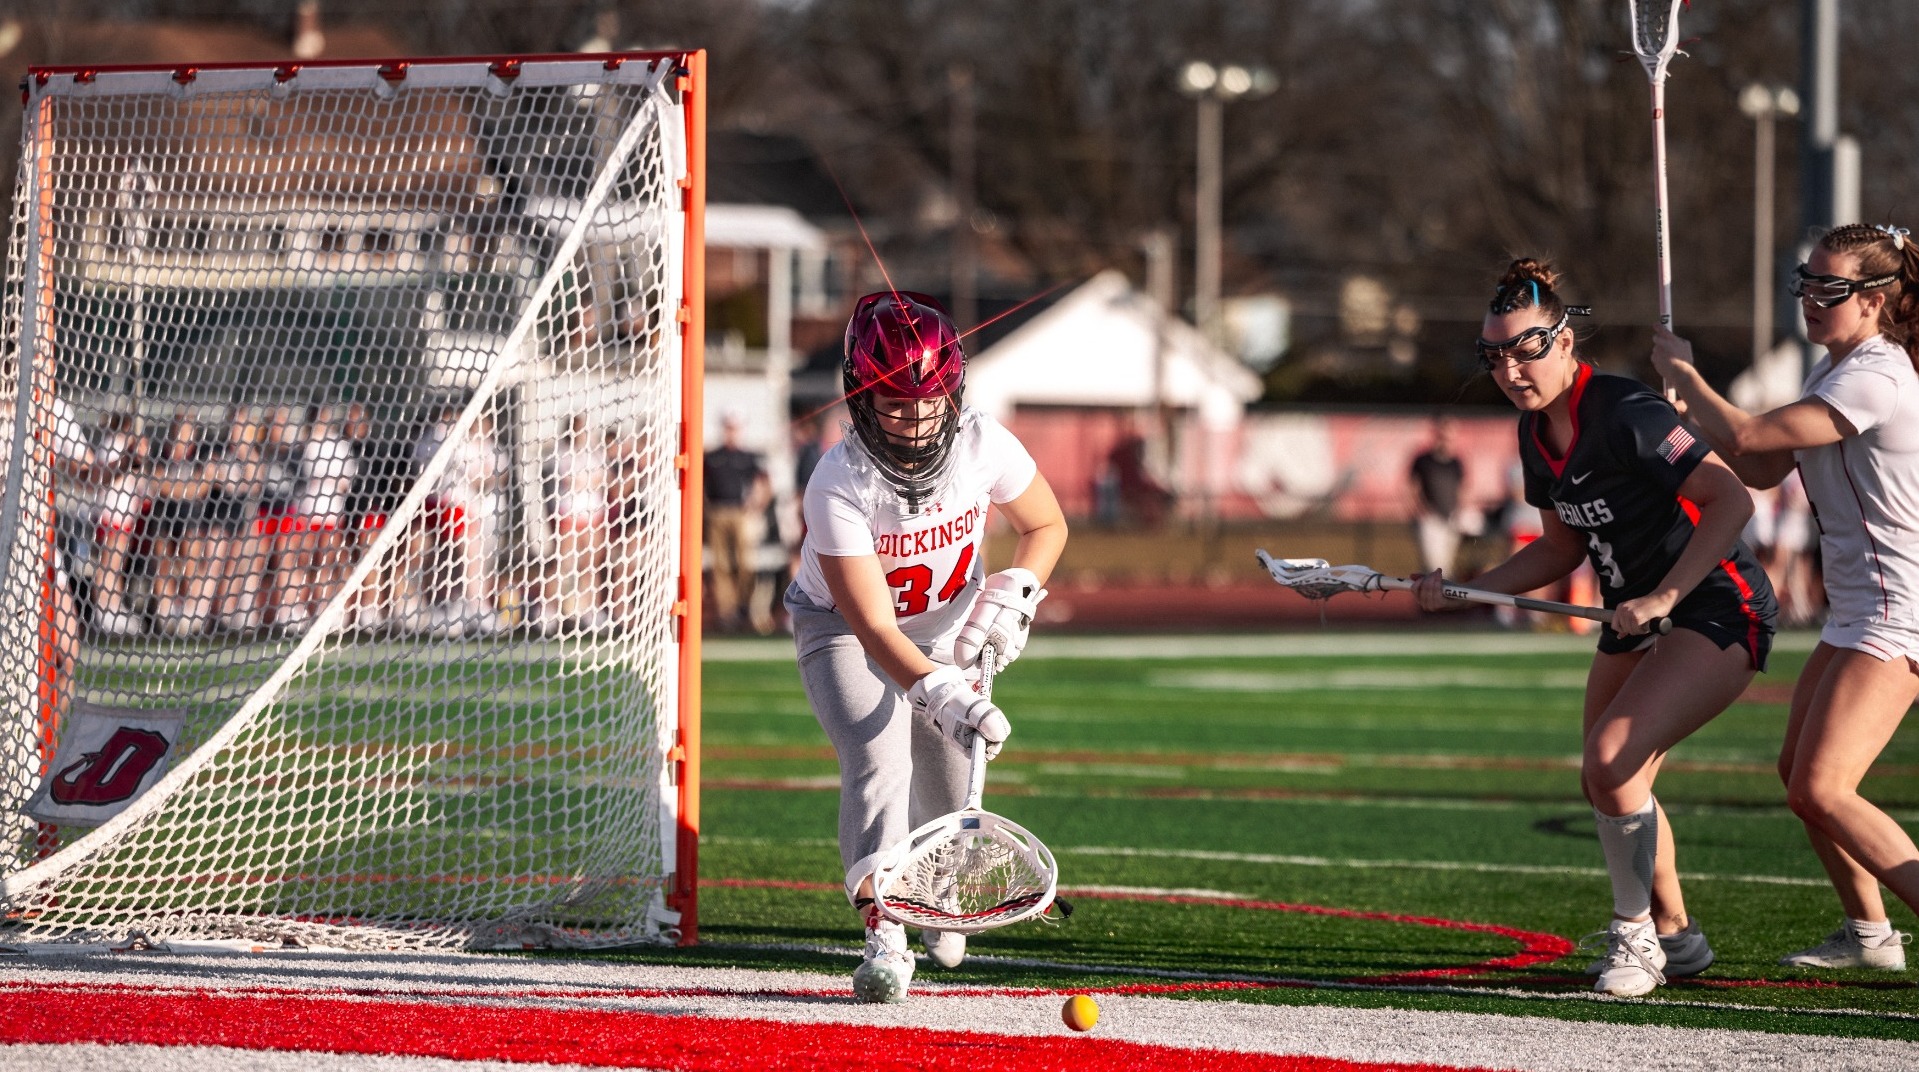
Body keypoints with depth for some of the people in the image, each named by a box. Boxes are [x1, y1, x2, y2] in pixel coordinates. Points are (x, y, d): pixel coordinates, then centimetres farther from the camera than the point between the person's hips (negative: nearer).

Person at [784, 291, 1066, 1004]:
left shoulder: (984, 446, -24)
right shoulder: (837, 486, -35)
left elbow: (1046, 525, -2)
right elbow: (873, 628, -37)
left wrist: (1014, 593, -19)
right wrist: (940, 692, -50)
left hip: (946, 627, 4)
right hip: (842, 627, -4)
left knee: (951, 779, 5)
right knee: (879, 761, -26)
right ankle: (883, 933, -33)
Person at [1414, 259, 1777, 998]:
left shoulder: (1624, 413, -24)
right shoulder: (1536, 432, 3)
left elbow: (1731, 500, -25)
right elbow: (1562, 548, 15)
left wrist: (1664, 597, -27)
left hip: (1717, 609, -9)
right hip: (1635, 618, 9)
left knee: (1611, 761, -22)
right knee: (1607, 782, 12)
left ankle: (1635, 934, -4)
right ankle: (1674, 936, 31)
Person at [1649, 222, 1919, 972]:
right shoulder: (1834, 369, 13)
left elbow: (1746, 437, -25)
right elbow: (1764, 470, 18)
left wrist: (1681, 373, -10)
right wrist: (1694, 402, 5)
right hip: (1855, 611, 11)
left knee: (1820, 791, -19)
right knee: (1798, 770, 18)